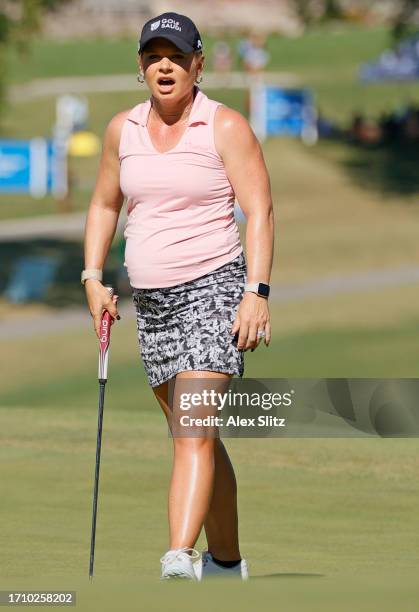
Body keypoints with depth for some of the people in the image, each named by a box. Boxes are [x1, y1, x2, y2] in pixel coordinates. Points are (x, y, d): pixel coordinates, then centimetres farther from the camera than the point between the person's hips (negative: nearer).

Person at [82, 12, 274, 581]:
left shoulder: (226, 127, -6)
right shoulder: (123, 129, 9)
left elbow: (260, 211, -9)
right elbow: (105, 204, 21)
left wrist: (257, 292, -19)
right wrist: (93, 277, 10)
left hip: (214, 289, -6)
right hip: (151, 300, 6)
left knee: (194, 433, -18)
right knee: (195, 435, 14)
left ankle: (180, 562, -30)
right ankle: (227, 562, 26)